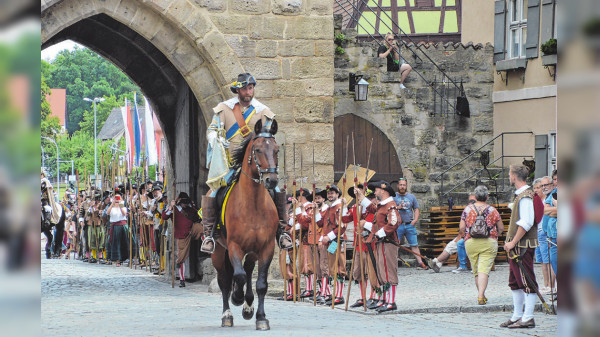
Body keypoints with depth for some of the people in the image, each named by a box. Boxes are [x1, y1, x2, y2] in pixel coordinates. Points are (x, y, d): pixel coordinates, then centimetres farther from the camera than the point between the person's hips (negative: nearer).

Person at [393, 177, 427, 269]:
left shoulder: (411, 197, 15)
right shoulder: (393, 196, 6)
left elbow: (416, 210, 18)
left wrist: (415, 220, 2)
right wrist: (397, 208, -14)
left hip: (410, 225, 2)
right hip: (398, 225, -2)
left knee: (414, 244, 3)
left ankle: (420, 262, 7)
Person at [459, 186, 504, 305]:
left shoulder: (467, 209, 2)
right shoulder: (492, 210, 1)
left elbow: (462, 228, 0)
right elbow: (501, 228, 6)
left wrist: (462, 234, 21)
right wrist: (495, 234, 26)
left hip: (471, 243, 1)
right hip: (489, 243, -1)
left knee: (476, 271, 13)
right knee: (484, 270, -8)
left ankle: (482, 295, 21)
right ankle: (481, 296, -22)